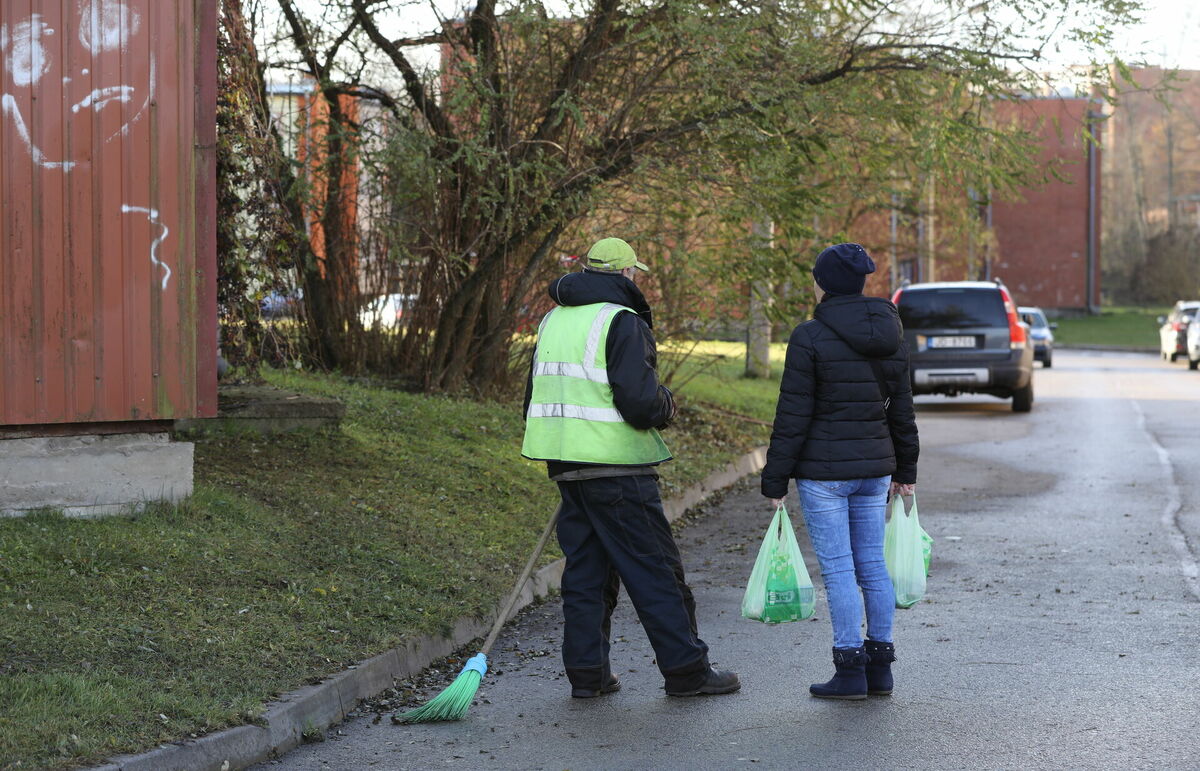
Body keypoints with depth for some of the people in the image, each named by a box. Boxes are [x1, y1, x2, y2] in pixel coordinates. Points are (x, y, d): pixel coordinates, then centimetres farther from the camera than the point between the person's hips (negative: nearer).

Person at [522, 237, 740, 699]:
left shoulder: (554, 320, 14)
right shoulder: (622, 322, -12)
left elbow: (535, 397, 18)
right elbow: (639, 401, -20)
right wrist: (667, 407, 0)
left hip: (565, 465, 8)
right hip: (616, 467, -8)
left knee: (585, 566, 12)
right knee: (655, 569, -1)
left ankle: (587, 672, 12)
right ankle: (686, 670, 4)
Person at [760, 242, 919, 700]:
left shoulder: (810, 337, -13)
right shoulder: (890, 335, 6)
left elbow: (793, 417, -12)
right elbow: (901, 410, 13)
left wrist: (775, 481, -7)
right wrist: (905, 471, 22)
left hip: (823, 469, -6)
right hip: (875, 466, 6)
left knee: (838, 569, -1)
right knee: (872, 565, 12)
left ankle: (850, 671, 1)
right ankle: (880, 666, 17)